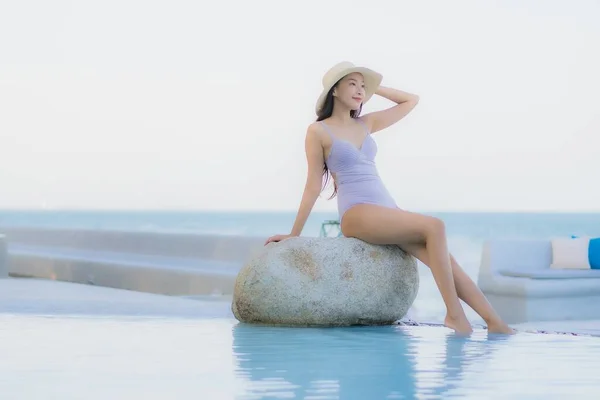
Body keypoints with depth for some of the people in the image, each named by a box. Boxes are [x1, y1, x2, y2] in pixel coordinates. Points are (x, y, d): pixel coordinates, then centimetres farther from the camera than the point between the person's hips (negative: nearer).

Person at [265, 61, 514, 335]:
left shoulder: (366, 124, 19)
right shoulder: (318, 131, 2)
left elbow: (411, 101, 27)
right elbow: (313, 185, 3)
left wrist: (373, 88, 22)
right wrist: (294, 234, 1)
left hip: (388, 210, 6)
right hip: (357, 213, -6)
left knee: (446, 261, -15)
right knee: (434, 226, -28)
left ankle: (494, 323, -20)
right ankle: (454, 314, -27)